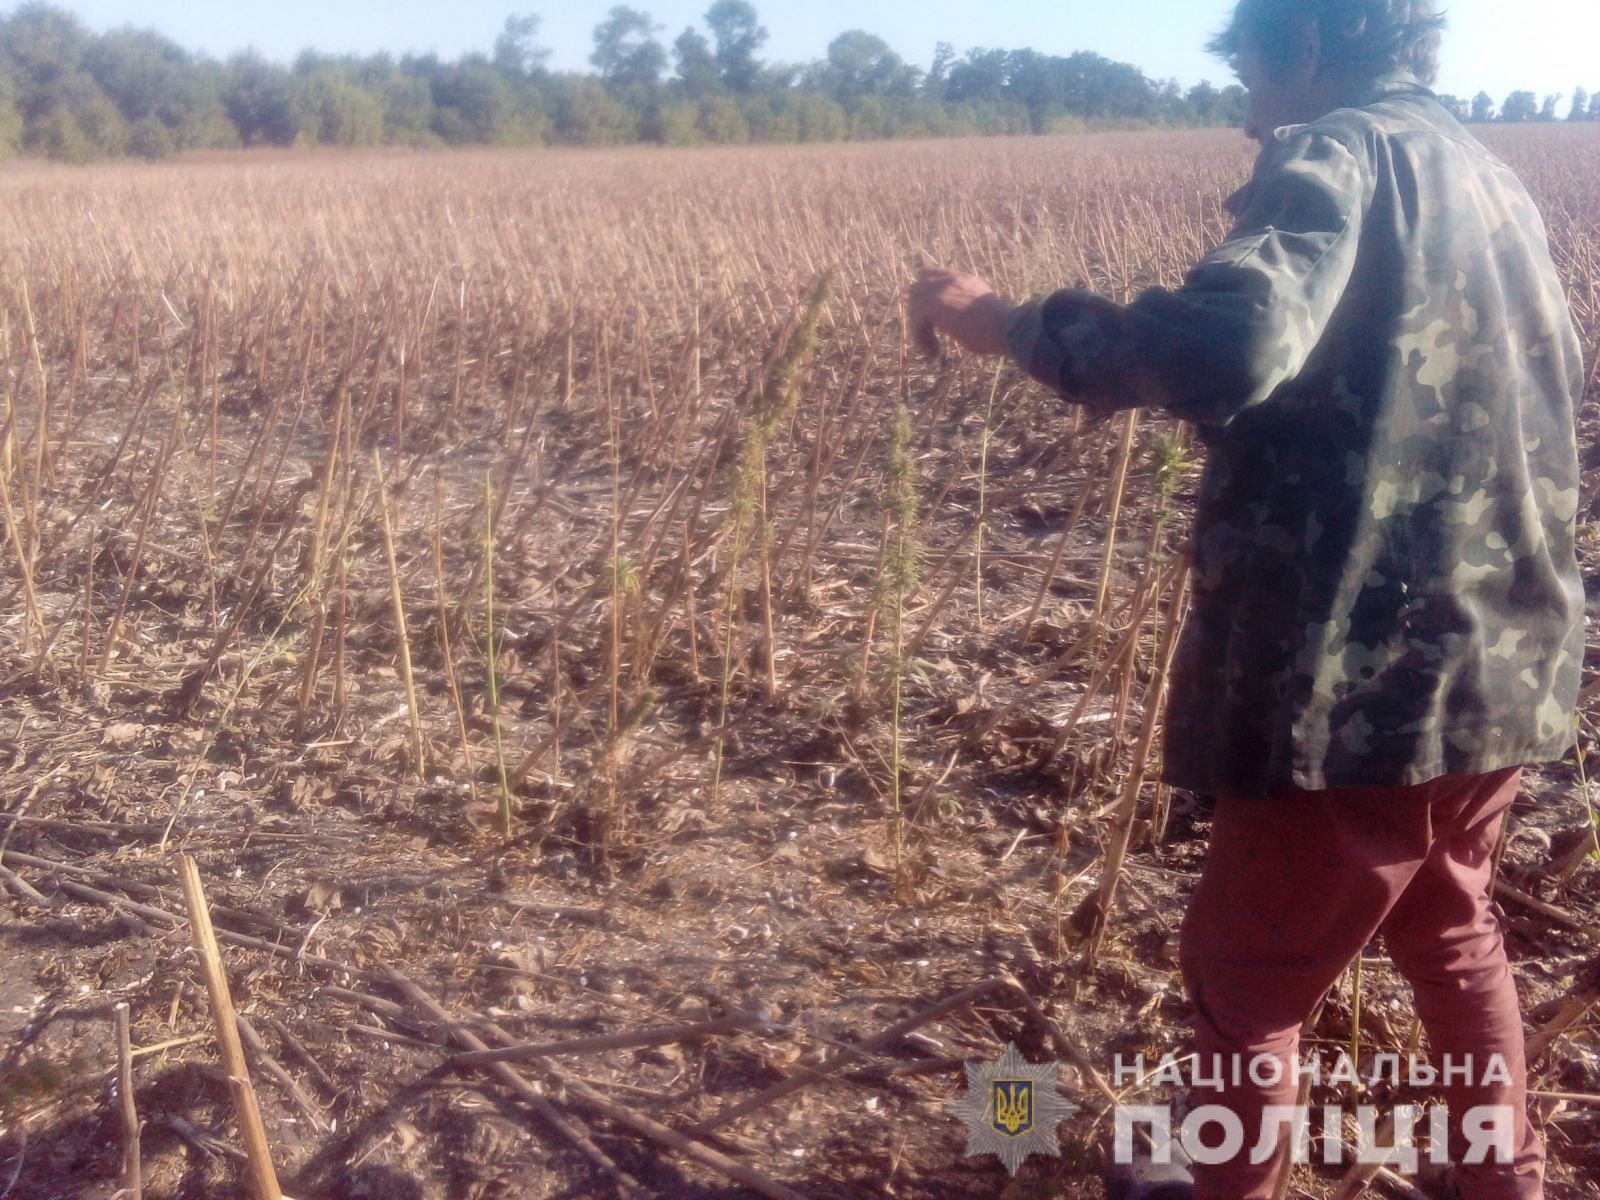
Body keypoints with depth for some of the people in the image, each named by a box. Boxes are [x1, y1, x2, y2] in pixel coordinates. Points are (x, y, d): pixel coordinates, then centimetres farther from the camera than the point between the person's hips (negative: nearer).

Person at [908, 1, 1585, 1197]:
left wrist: (1015, 324, -19)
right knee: (1451, 932, 30)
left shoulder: (1337, 156, -11)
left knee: (1246, 978, 11)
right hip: (1499, 662, 9)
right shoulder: (1495, 181, 15)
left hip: (1370, 678, -9)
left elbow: (1228, 347, -31)